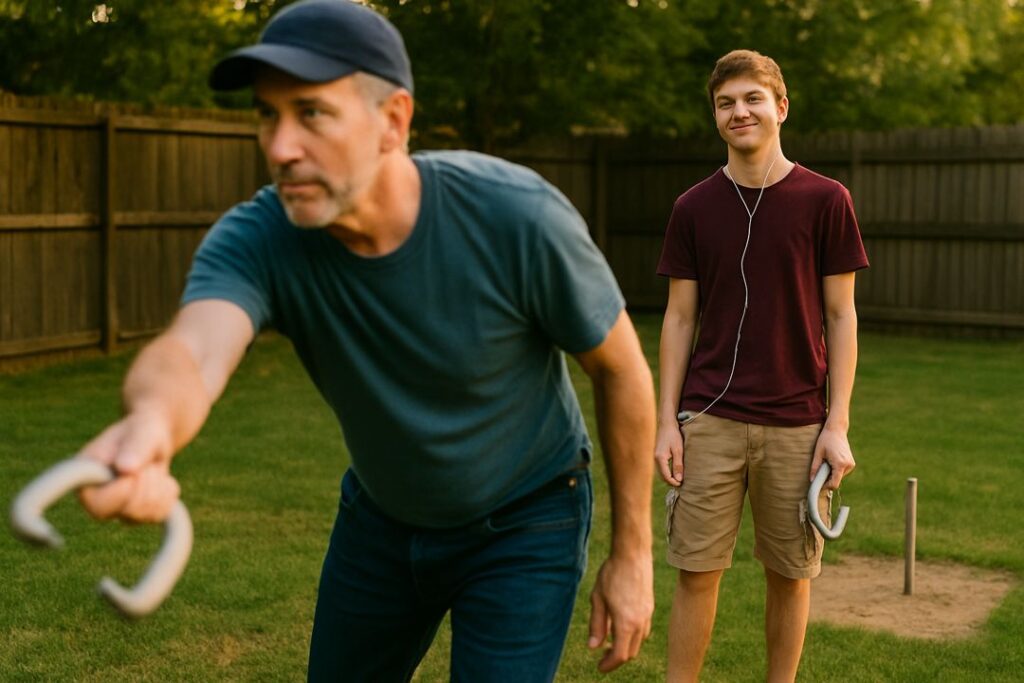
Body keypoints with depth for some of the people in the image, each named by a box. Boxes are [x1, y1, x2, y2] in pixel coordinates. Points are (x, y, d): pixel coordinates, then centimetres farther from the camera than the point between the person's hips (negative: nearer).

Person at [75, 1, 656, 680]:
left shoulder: (517, 214, -30)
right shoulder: (256, 240, -25)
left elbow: (622, 367, -15)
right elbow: (192, 350, -46)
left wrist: (633, 552, -9)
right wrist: (152, 420, -72)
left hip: (523, 524, -3)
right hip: (380, 516, 4)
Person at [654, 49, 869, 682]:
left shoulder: (825, 200, -1)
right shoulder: (694, 207, 3)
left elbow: (841, 315, 0)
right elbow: (679, 318, 6)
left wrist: (838, 424, -5)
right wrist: (667, 419, 0)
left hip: (797, 424, -1)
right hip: (710, 421, 1)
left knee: (792, 576, 9)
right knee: (697, 572, 2)